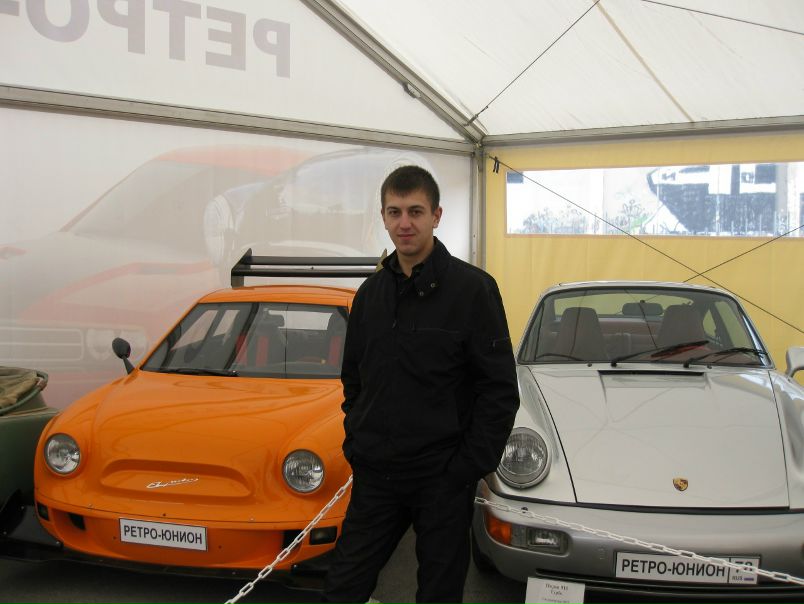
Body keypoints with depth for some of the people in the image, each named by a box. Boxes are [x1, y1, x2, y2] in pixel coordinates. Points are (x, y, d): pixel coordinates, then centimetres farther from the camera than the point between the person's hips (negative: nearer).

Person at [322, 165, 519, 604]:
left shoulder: (472, 288, -9)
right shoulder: (370, 292, 8)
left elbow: (500, 390, -10)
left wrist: (470, 467, -13)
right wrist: (355, 443, 7)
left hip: (443, 477, -4)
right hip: (375, 474, 5)